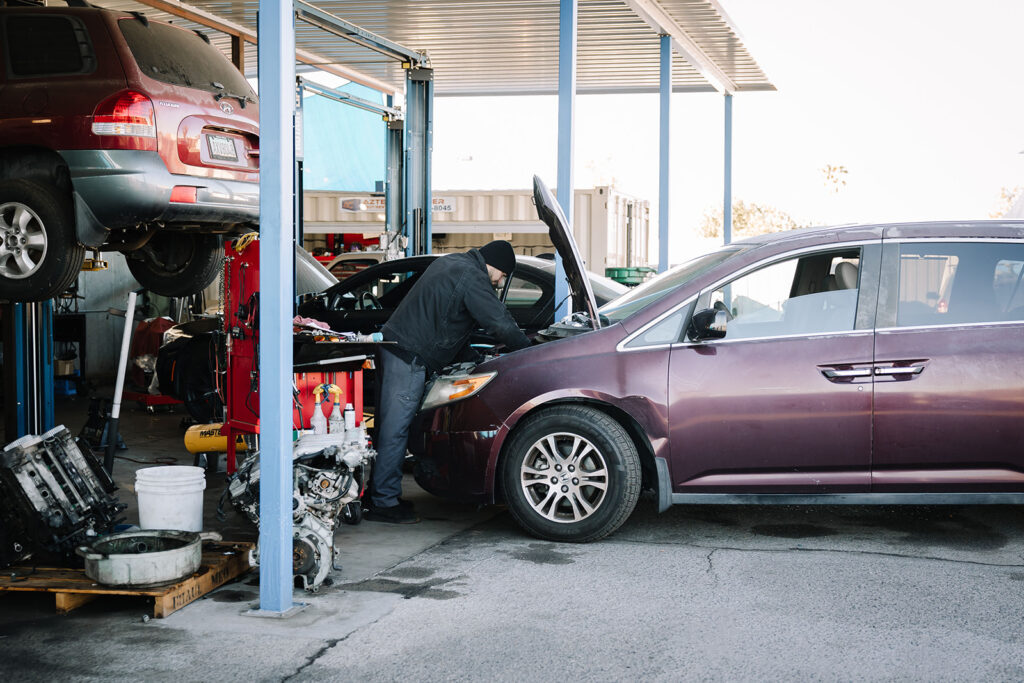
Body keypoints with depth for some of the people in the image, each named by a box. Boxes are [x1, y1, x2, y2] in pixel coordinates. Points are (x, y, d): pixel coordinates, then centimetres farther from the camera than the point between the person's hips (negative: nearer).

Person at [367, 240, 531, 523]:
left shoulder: (448, 263, 21)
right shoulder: (472, 278, -11)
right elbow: (501, 324, -13)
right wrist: (527, 345, 3)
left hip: (391, 344, 10)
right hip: (410, 357, -10)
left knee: (389, 425, 13)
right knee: (395, 428, -6)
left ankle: (381, 495, 20)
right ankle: (384, 502, -3)